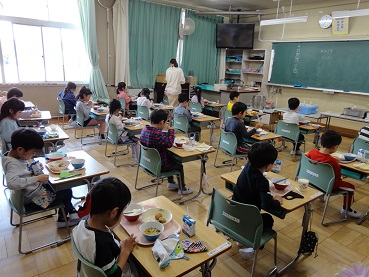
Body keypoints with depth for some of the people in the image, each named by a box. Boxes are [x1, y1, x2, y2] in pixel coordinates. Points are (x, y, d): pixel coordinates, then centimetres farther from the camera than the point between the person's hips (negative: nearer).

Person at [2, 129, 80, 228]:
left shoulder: (17, 156, -4)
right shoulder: (13, 164, -30)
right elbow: (12, 183, -47)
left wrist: (35, 169, -5)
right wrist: (37, 178, -41)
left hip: (36, 188, 9)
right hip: (33, 199, -9)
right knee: (67, 192, 2)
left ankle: (70, 210, 31)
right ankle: (62, 219, 22)